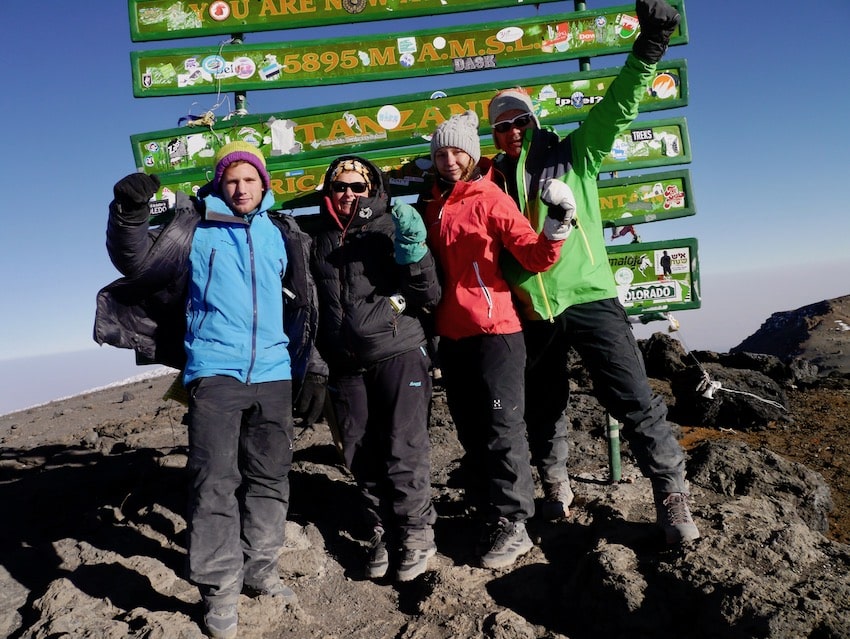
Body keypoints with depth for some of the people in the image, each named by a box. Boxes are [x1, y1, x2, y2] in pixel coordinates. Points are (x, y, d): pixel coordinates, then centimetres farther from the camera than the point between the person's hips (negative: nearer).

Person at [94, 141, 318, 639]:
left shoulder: (281, 233, 13)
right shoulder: (195, 228, 4)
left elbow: (299, 296, 22)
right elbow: (138, 261, -2)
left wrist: (304, 357, 20)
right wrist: (130, 214, -19)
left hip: (273, 372, 4)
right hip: (215, 370, -4)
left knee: (270, 476, 11)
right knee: (215, 481, -6)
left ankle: (259, 569, 26)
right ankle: (220, 590, 6)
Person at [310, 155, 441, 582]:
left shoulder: (391, 228, 1)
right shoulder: (319, 242, 13)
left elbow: (429, 298, -4)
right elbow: (311, 302, 25)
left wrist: (412, 252, -17)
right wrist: (318, 356, 19)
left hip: (398, 354, -4)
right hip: (345, 364, 4)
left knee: (404, 450, -2)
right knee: (362, 455, 8)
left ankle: (417, 533, 16)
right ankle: (383, 530, 25)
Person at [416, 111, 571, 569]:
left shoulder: (490, 199, -4)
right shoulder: (429, 205, 13)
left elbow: (535, 258, -12)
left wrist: (555, 228, -28)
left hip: (493, 330, -6)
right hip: (450, 334, 6)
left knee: (502, 428, -3)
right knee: (471, 431, 13)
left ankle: (513, 525, 6)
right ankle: (489, 513, 26)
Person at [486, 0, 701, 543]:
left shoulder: (574, 156, 4)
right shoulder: (494, 182, 10)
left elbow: (617, 108, -8)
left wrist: (648, 49, -21)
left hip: (589, 297, -2)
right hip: (532, 311, 3)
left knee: (635, 400, -6)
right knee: (544, 407, 15)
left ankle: (672, 496, 8)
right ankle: (555, 484, 35)